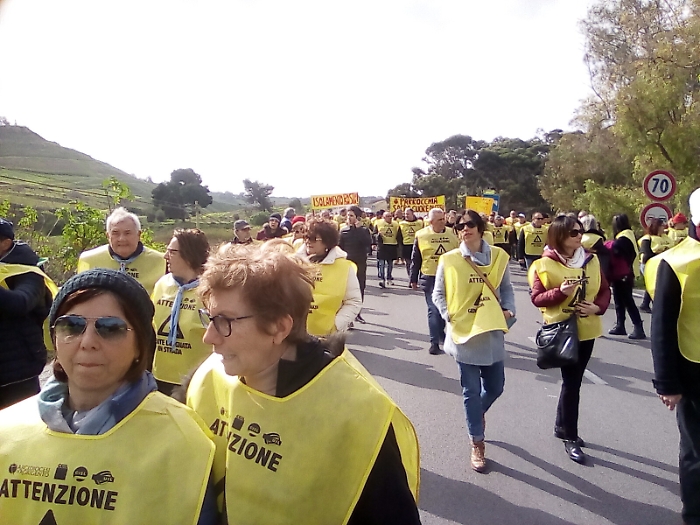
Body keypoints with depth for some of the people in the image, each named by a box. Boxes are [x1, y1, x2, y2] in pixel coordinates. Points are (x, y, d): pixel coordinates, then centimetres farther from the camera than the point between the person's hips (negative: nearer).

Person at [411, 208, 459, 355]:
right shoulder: (421, 235, -4)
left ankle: (440, 333, 36)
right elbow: (415, 259, 2)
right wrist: (414, 279, 3)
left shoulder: (452, 234, 0)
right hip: (429, 278, -2)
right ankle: (435, 342, 5)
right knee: (433, 310, -1)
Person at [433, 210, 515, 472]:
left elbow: (506, 288, 11)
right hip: (464, 332, -3)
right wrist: (448, 315, -11)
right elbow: (438, 294, 1)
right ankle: (477, 443, 21)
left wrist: (509, 309, -5)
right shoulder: (449, 259, -7)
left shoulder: (498, 256, 1)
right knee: (471, 390, 5)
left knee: (495, 387, 13)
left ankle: (476, 413, 46)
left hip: (492, 333, 3)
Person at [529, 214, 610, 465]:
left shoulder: (591, 260, 3)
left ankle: (562, 426, 32)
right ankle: (570, 438, 12)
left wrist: (598, 307, -11)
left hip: (587, 329, 5)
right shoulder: (545, 264, -10)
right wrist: (560, 292, -25)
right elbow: (536, 298, -9)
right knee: (572, 382, -2)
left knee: (573, 379, 15)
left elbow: (605, 290, 8)